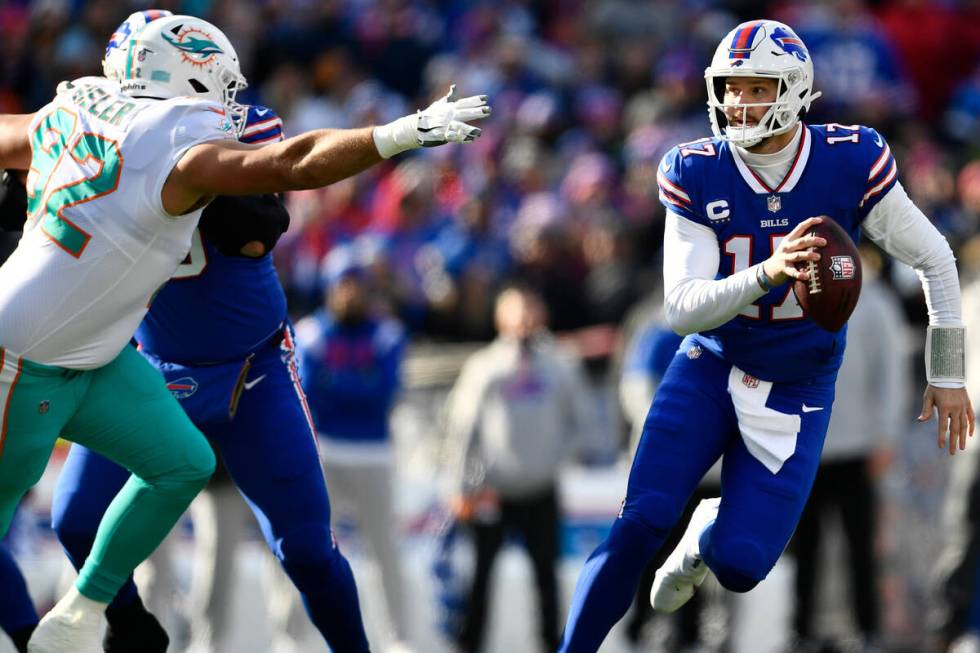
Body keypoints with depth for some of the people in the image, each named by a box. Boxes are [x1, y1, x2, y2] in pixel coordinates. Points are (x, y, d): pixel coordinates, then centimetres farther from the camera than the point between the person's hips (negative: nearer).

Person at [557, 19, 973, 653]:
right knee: (639, 525, -17)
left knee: (739, 565, -7)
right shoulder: (697, 173, -14)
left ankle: (709, 533, 31)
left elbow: (934, 260, -2)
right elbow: (682, 309, -19)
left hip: (797, 389, 0)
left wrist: (948, 375, 3)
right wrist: (767, 274, -37)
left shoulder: (851, 163, -16)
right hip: (710, 368, 0)